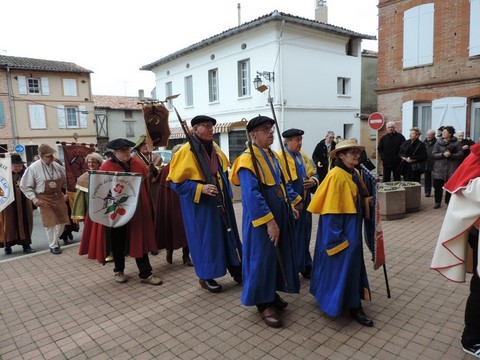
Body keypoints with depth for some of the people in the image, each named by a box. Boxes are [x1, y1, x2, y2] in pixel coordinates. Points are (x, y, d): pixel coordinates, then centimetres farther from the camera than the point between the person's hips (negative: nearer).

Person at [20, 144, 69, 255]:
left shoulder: (57, 166, 1)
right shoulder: (33, 168, -11)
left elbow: (65, 181, 13)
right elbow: (25, 186, -6)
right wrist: (33, 198, -13)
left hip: (58, 196, 4)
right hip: (44, 199, -4)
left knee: (62, 220, 10)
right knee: (50, 222, -2)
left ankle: (55, 239, 36)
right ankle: (53, 245, 16)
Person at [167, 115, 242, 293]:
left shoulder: (215, 148, 5)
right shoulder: (186, 151, -15)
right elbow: (177, 182, -15)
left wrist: (227, 193, 12)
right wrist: (201, 188, -25)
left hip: (220, 201, 7)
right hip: (200, 205, -7)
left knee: (228, 234, 14)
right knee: (205, 238, 3)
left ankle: (236, 270, 30)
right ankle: (205, 276, 22)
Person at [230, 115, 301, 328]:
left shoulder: (272, 156, 12)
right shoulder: (248, 159, -17)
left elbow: (284, 183, 21)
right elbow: (252, 195, -25)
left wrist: (291, 204, 12)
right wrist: (268, 221, -27)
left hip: (280, 216, 9)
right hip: (261, 222, -9)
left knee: (279, 255, 17)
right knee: (262, 259, 2)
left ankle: (272, 293, 35)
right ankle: (264, 303, 18)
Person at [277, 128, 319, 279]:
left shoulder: (303, 156, 12)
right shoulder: (280, 157, -14)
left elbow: (314, 174, 18)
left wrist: (313, 181, -5)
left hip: (304, 204, 8)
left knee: (304, 237, 18)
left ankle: (305, 267, 34)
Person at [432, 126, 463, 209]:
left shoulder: (457, 143, 2)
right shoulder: (438, 142, 5)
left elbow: (461, 154, -5)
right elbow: (434, 154, -2)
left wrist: (451, 155, -19)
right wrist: (443, 154, -18)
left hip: (452, 168, -1)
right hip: (439, 168, 1)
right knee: (437, 186, 2)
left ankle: (449, 202, 16)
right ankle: (437, 202, 16)